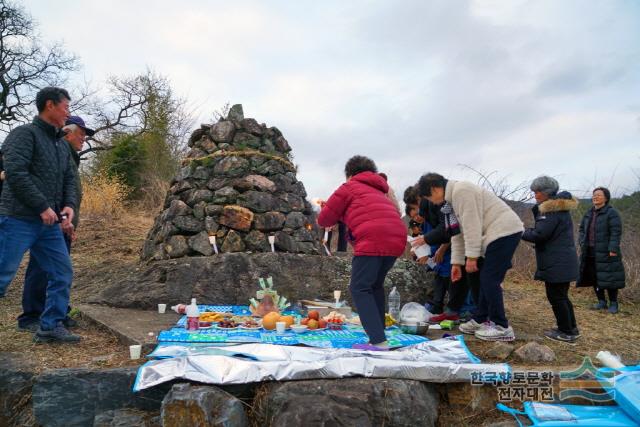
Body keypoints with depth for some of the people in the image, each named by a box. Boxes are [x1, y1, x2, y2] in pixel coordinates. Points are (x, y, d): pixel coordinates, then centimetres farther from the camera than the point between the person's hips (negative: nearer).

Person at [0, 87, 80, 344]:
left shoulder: (62, 145, 19)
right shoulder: (25, 134, -6)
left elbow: (69, 179, 19)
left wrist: (69, 205, 0)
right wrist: (43, 207, -17)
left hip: (49, 223, 8)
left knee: (62, 273, 7)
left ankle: (51, 327, 17)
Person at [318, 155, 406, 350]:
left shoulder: (349, 187, 13)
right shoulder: (379, 192, 33)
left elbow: (324, 220, 12)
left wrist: (341, 214, 34)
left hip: (373, 239, -7)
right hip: (397, 238, 7)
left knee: (359, 289, -2)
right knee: (376, 285, 22)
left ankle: (379, 341, -12)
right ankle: (378, 333, 23)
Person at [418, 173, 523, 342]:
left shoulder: (460, 191, -16)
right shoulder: (450, 200, 16)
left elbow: (472, 225, -20)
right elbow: (457, 233, 18)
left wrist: (471, 256, -16)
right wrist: (456, 262, 17)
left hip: (504, 231, -10)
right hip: (496, 234, 10)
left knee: (490, 279, -9)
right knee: (486, 279, 13)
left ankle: (501, 327, -2)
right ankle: (480, 320, 21)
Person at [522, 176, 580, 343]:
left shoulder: (552, 209, -17)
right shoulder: (558, 207, 15)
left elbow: (539, 234, -21)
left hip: (557, 263, -10)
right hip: (563, 261, 10)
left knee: (556, 296, -1)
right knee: (561, 295, 19)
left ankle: (566, 332, 7)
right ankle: (571, 328, 28)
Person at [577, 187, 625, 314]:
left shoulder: (612, 213, -9)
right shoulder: (589, 213, 10)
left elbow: (616, 232, -13)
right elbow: (582, 229, 15)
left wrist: (613, 250, -19)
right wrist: (582, 244, 2)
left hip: (605, 253, -6)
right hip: (590, 252, 6)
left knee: (608, 278, 0)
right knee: (594, 277, 9)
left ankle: (613, 304, 15)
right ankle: (602, 302, 22)